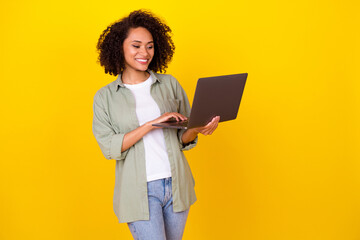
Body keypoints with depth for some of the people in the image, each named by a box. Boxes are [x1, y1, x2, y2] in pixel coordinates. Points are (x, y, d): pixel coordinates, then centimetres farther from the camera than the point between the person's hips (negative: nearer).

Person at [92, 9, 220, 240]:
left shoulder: (170, 84, 6)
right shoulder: (105, 97, 1)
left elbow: (183, 138, 10)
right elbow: (109, 147, -10)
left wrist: (198, 129, -13)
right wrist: (151, 124, -19)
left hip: (176, 184, 3)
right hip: (139, 189, -3)